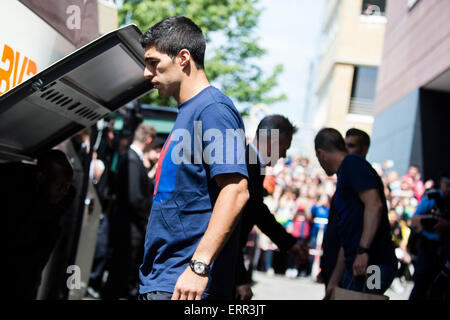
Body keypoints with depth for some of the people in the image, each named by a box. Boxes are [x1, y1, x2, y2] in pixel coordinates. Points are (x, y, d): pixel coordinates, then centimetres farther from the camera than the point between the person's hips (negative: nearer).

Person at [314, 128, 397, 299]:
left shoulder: (353, 164, -5)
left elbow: (374, 205, -21)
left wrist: (363, 250, -26)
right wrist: (334, 282, 24)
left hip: (371, 265, -10)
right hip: (357, 266, 10)